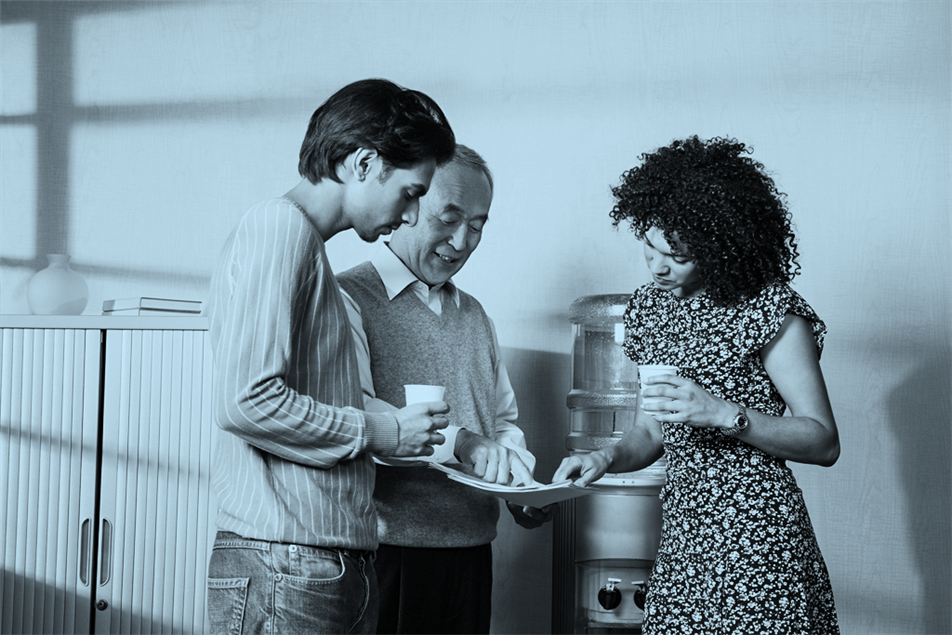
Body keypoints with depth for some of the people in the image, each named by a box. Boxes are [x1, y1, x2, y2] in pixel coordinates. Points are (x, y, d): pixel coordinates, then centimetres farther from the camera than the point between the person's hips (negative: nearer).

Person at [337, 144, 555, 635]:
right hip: (387, 552, -7)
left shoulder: (473, 314, 21)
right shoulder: (349, 298, -6)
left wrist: (522, 490, 5)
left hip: (471, 552, 7)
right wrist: (456, 441, -26)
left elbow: (503, 421, 24)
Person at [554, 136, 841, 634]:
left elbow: (824, 443, -9)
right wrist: (608, 457, -4)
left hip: (757, 537, -6)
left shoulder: (768, 309, -10)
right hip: (680, 535, 6)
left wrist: (724, 414, -21)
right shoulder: (650, 305, 10)